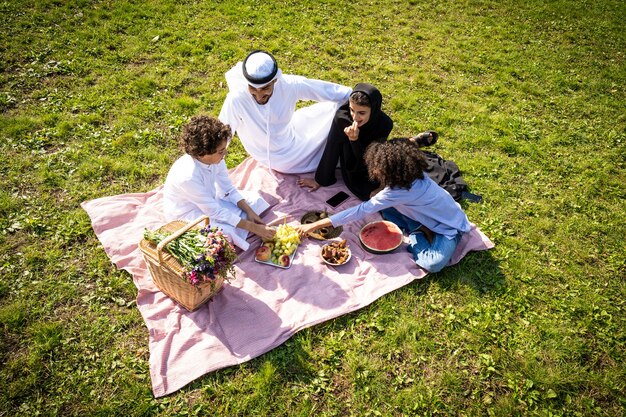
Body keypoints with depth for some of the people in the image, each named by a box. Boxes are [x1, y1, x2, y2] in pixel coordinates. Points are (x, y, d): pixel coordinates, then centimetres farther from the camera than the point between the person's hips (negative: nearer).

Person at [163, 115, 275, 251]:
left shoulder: (215, 158, -18)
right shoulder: (188, 177, -36)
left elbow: (229, 189, -3)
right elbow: (215, 212, -30)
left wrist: (250, 212, -14)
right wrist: (253, 227, -29)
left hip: (209, 200, 8)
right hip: (186, 214, -7)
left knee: (254, 199, 2)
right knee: (227, 232, -33)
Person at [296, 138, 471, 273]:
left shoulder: (400, 191, -36)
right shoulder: (410, 175, -12)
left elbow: (362, 210, -36)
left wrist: (316, 225, -35)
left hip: (450, 226, -7)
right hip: (431, 217, 8)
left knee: (432, 264, -33)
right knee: (385, 206, -8)